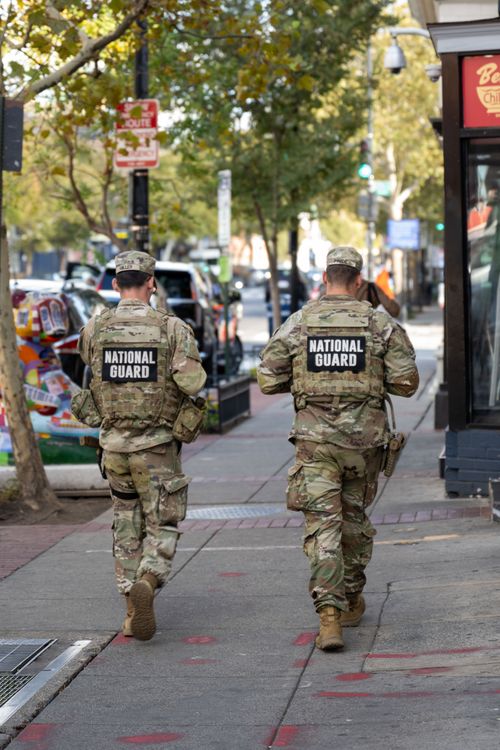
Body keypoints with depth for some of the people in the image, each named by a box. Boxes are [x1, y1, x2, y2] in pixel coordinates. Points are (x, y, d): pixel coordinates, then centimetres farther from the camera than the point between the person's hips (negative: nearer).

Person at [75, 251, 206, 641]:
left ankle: (134, 612, 15)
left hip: (113, 444, 3)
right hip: (157, 447, -3)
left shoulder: (94, 329, -3)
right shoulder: (172, 328, -11)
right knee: (163, 528, 6)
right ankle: (145, 585, -21)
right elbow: (193, 383, -18)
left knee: (127, 527, 17)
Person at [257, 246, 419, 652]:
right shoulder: (382, 324, -2)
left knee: (322, 526, -4)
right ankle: (352, 601, 34)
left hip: (315, 439, -1)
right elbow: (406, 382, -5)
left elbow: (268, 380, 0)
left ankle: (330, 615, -18)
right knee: (355, 518, 20)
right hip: (364, 437, 1)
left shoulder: (297, 324, -1)